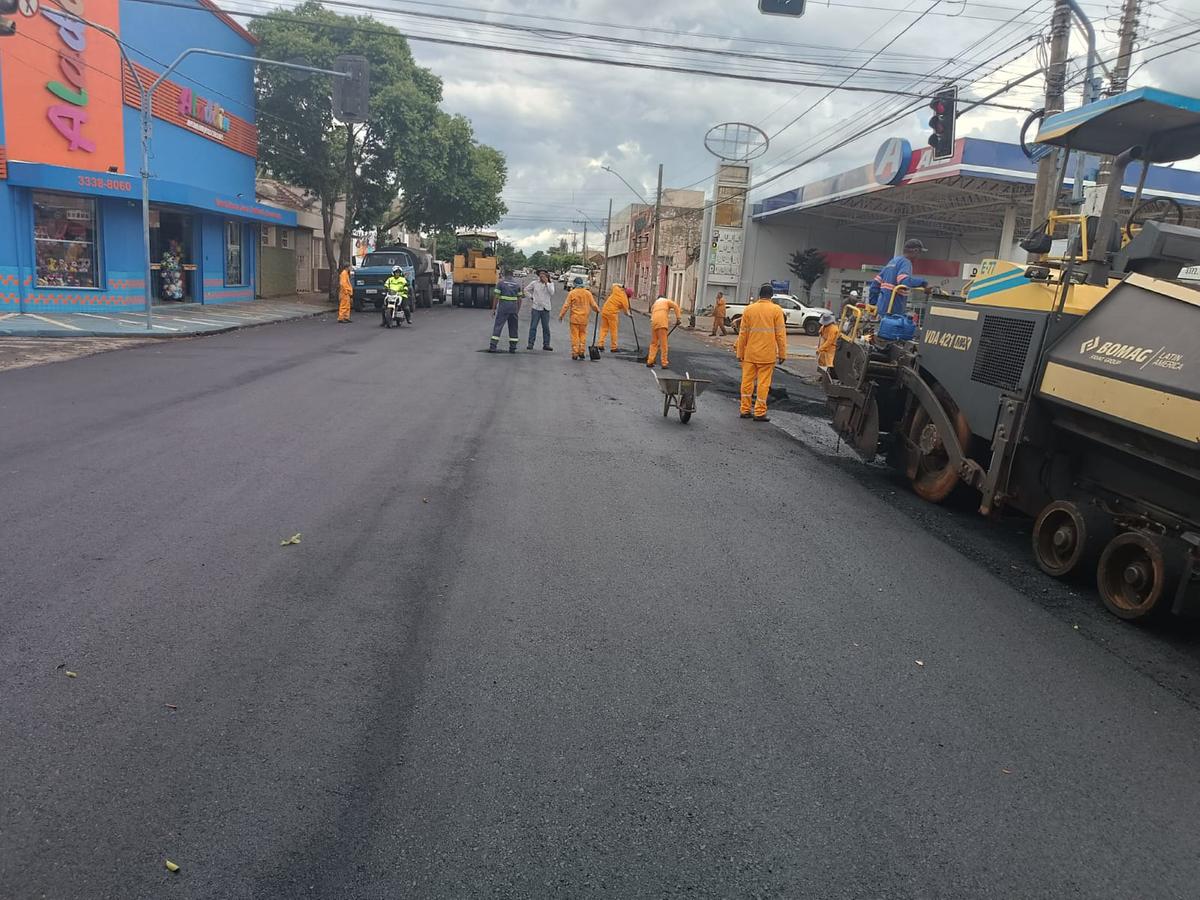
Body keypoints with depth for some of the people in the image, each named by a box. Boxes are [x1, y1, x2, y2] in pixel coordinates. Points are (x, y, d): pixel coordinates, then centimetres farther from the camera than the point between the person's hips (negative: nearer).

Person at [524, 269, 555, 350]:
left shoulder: (550, 284, 5)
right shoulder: (534, 283, 5)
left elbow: (551, 293, -12)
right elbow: (526, 289, 15)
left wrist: (546, 283, -14)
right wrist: (531, 297, 4)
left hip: (545, 308, 1)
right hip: (536, 307, -1)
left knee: (546, 327, 3)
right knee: (533, 326, -2)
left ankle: (546, 344, 9)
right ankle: (530, 343, 2)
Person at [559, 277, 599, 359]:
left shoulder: (572, 293, -6)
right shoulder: (588, 293, 1)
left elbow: (566, 305, -6)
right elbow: (593, 304, 6)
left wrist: (561, 315, 2)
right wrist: (598, 310, 27)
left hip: (574, 318, -2)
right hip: (584, 318, 2)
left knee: (575, 335, 2)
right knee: (583, 334, 13)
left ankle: (575, 353, 2)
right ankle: (582, 352, 8)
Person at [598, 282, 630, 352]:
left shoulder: (616, 290, 2)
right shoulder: (625, 300, -8)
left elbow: (614, 284, 24)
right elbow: (626, 311, 4)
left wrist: (622, 286, 31)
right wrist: (629, 314, 25)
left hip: (605, 310, 5)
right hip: (612, 313, -5)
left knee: (604, 328, 10)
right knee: (613, 330, 4)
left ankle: (601, 344, 3)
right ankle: (613, 347, 8)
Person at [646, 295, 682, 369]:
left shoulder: (654, 304, 34)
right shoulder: (667, 301, 21)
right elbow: (676, 306, 1)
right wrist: (678, 318, -3)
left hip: (654, 322, 4)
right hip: (662, 323, -4)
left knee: (653, 343, 14)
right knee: (664, 344, -2)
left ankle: (650, 362, 10)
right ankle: (664, 363, -2)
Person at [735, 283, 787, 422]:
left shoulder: (749, 309, 3)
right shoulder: (776, 310, -4)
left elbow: (742, 333, 5)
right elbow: (780, 334, -5)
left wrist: (740, 353, 11)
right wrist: (782, 353, 2)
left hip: (750, 353, 3)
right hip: (767, 354, -2)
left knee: (747, 381, 10)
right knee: (763, 383, 1)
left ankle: (745, 410, 14)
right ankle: (760, 413, 2)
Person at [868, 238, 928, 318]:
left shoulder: (893, 261, 20)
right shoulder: (905, 262, -8)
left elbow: (876, 282, 19)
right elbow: (905, 281, -28)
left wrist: (873, 302, 21)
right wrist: (922, 282, -13)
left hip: (883, 307, 9)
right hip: (893, 311, -9)